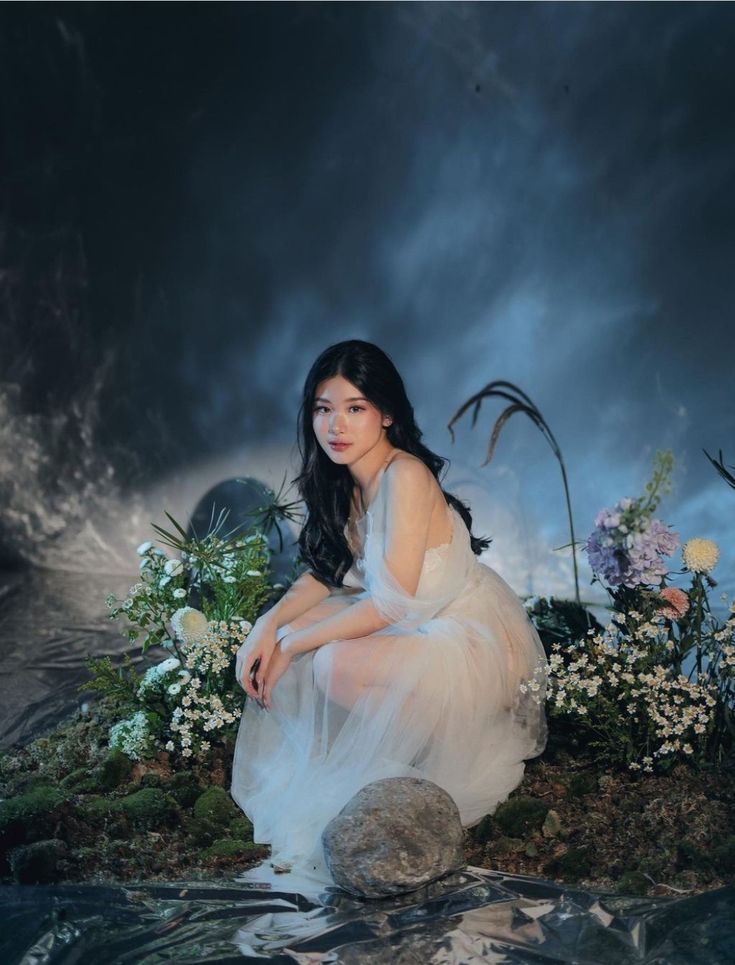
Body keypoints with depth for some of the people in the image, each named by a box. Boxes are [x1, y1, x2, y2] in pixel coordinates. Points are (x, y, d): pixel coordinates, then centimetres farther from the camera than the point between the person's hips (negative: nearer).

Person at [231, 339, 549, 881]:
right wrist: (269, 627, -10)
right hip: (416, 626, 9)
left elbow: (391, 602, -27)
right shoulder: (342, 481, 2)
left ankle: (450, 753, -4)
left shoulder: (406, 476, -25)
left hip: (476, 643, -9)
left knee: (336, 665, -28)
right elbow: (325, 572, 7)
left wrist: (293, 645, -19)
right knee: (284, 638, -1)